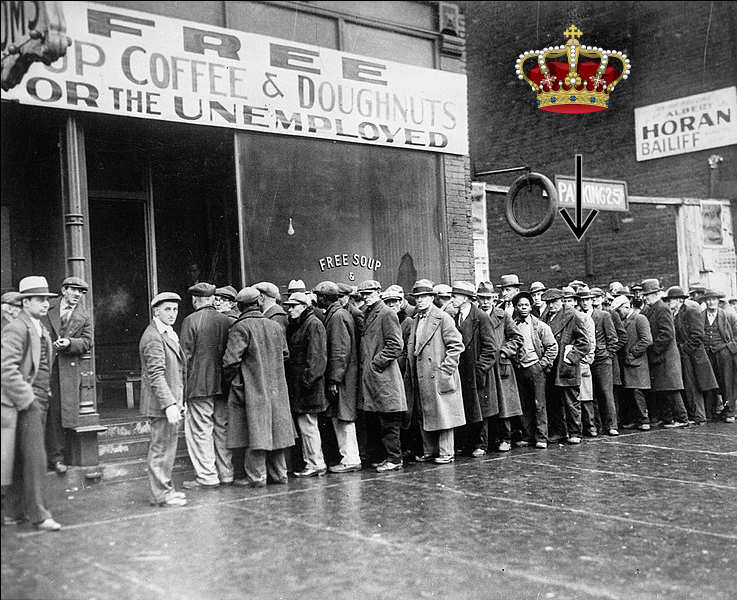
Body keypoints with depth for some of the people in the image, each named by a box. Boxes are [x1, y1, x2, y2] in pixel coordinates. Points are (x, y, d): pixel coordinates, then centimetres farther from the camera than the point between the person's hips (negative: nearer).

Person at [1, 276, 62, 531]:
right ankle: (38, 515, -2)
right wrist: (27, 399, -19)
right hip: (25, 402, -9)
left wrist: (46, 393, 13)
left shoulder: (42, 330, 18)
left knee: (22, 459, 13)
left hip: (40, 401, 9)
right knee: (35, 458, -8)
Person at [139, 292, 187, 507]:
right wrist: (169, 404, -28)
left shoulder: (169, 334, 17)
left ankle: (164, 488, 25)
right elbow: (156, 375, -23)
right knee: (161, 447, -4)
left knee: (167, 447, 16)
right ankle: (161, 494, 4)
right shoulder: (153, 337, -16)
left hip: (171, 401, 10)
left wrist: (178, 401, 22)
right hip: (161, 403, -10)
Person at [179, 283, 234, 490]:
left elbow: (185, 355, -9)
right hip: (224, 384, 5)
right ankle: (226, 474, 18)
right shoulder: (228, 321, 5)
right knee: (222, 429, 12)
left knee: (200, 430, 1)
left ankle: (206, 477, 1)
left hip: (200, 385, -5)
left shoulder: (190, 321, -8)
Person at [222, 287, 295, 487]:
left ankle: (256, 476, 1)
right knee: (275, 429, 12)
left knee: (255, 431, -2)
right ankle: (278, 474, 19)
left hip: (252, 389, -6)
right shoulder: (275, 326, 7)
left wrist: (231, 381, -4)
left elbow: (231, 360, -18)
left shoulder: (240, 328, -13)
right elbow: (285, 354, 16)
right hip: (276, 388, 6)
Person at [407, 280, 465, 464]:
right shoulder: (415, 320, 15)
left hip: (438, 376, -7)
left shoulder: (442, 317, -7)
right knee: (424, 416, 11)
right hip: (420, 377, 7)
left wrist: (445, 369, -14)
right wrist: (411, 371, 13)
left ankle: (446, 452, 5)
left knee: (442, 413, -2)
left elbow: (456, 345, -11)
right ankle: (429, 451, 20)